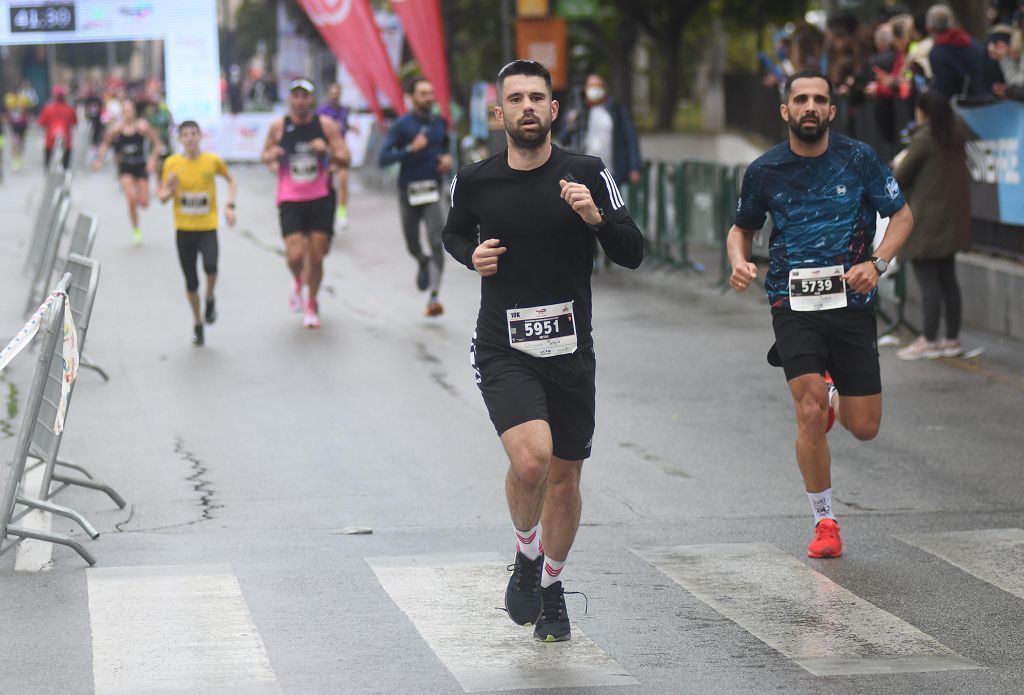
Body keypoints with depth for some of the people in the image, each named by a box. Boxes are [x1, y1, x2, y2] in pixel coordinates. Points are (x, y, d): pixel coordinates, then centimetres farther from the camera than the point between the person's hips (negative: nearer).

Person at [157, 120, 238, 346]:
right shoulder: (172, 163, -1)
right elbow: (162, 197, 5)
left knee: (210, 266, -27)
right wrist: (170, 188, -17)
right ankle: (197, 323, 27)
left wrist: (230, 206, 1)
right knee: (191, 281, 7)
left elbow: (231, 180, 14)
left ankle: (210, 299, 4)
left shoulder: (212, 160, -3)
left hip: (208, 227, -2)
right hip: (184, 228, 2)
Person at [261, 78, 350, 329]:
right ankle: (298, 282, 21)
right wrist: (271, 157, -9)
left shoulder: (325, 125, -1)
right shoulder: (278, 127, 0)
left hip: (320, 199, 1)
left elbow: (344, 158, -2)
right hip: (290, 201, -1)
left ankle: (311, 305, 26)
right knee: (295, 255, -16)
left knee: (316, 257, 4)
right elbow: (266, 155, 15)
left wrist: (327, 150, -22)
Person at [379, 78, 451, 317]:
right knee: (413, 245, 13)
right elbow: (384, 158, -13)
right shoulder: (401, 125, -7)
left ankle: (433, 298, -19)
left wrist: (447, 158, 4)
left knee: (437, 242, -16)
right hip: (409, 190, -1)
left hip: (432, 191, 1)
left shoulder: (440, 123, 5)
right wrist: (411, 149, -22)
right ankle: (423, 263, 50)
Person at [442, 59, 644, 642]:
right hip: (503, 349, -1)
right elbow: (455, 233, 20)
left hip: (569, 349, 2)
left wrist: (596, 218, -20)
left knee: (565, 479, 10)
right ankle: (527, 556, 4)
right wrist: (473, 256, -2)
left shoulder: (587, 175, -3)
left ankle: (551, 588, 34)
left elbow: (633, 255, -2)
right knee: (531, 458, -24)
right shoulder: (476, 182, -1)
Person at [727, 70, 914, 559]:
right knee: (810, 416, -16)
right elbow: (742, 227, 16)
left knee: (864, 428, 3)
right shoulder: (765, 170, 1)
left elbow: (902, 215, 6)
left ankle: (833, 396, 40)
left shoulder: (858, 159, -2)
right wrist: (739, 261, -5)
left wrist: (877, 263, -11)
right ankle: (824, 522, 1)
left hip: (852, 302, 1)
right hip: (794, 306, -1)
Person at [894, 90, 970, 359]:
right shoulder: (956, 137, 8)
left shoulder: (923, 138, -14)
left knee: (928, 283, -5)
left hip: (927, 221, -8)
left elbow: (901, 176, -12)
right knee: (948, 280, 12)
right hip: (952, 219, 8)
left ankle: (928, 340, -5)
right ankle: (952, 338, 14)